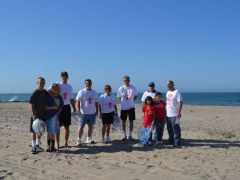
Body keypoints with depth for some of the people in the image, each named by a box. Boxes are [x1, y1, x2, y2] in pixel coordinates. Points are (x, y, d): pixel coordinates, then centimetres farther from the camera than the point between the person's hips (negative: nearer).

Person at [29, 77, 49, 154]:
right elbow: (31, 105, -13)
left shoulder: (46, 93, 5)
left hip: (43, 115, 6)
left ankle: (37, 145, 29)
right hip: (36, 115, -6)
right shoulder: (34, 93, -11)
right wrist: (34, 115, -19)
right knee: (34, 131, 1)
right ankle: (33, 147, 7)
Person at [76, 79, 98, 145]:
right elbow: (77, 101, -10)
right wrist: (78, 108, -23)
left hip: (92, 113, 5)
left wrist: (97, 111, 10)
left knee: (90, 126, 11)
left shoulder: (94, 92, 9)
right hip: (84, 113, -5)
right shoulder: (81, 92, -4)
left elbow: (96, 102, 14)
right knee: (81, 126, -2)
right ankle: (79, 139, 7)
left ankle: (88, 139, 22)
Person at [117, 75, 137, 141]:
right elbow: (119, 98, 6)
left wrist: (132, 101, 2)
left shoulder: (133, 88, -1)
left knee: (131, 121, 5)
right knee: (123, 122, 7)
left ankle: (130, 135, 17)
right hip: (123, 108, 0)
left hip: (131, 107, 0)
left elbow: (135, 96, 11)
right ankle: (124, 135, 20)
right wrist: (122, 103, -3)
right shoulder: (121, 88, -4)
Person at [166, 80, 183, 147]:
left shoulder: (177, 92, -9)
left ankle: (177, 143, 3)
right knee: (170, 129, 13)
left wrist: (179, 112, -22)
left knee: (176, 129, -4)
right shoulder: (168, 92, 15)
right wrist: (165, 112, 17)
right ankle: (171, 141, 24)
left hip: (175, 115, -7)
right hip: (168, 114, 8)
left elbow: (180, 103, -14)